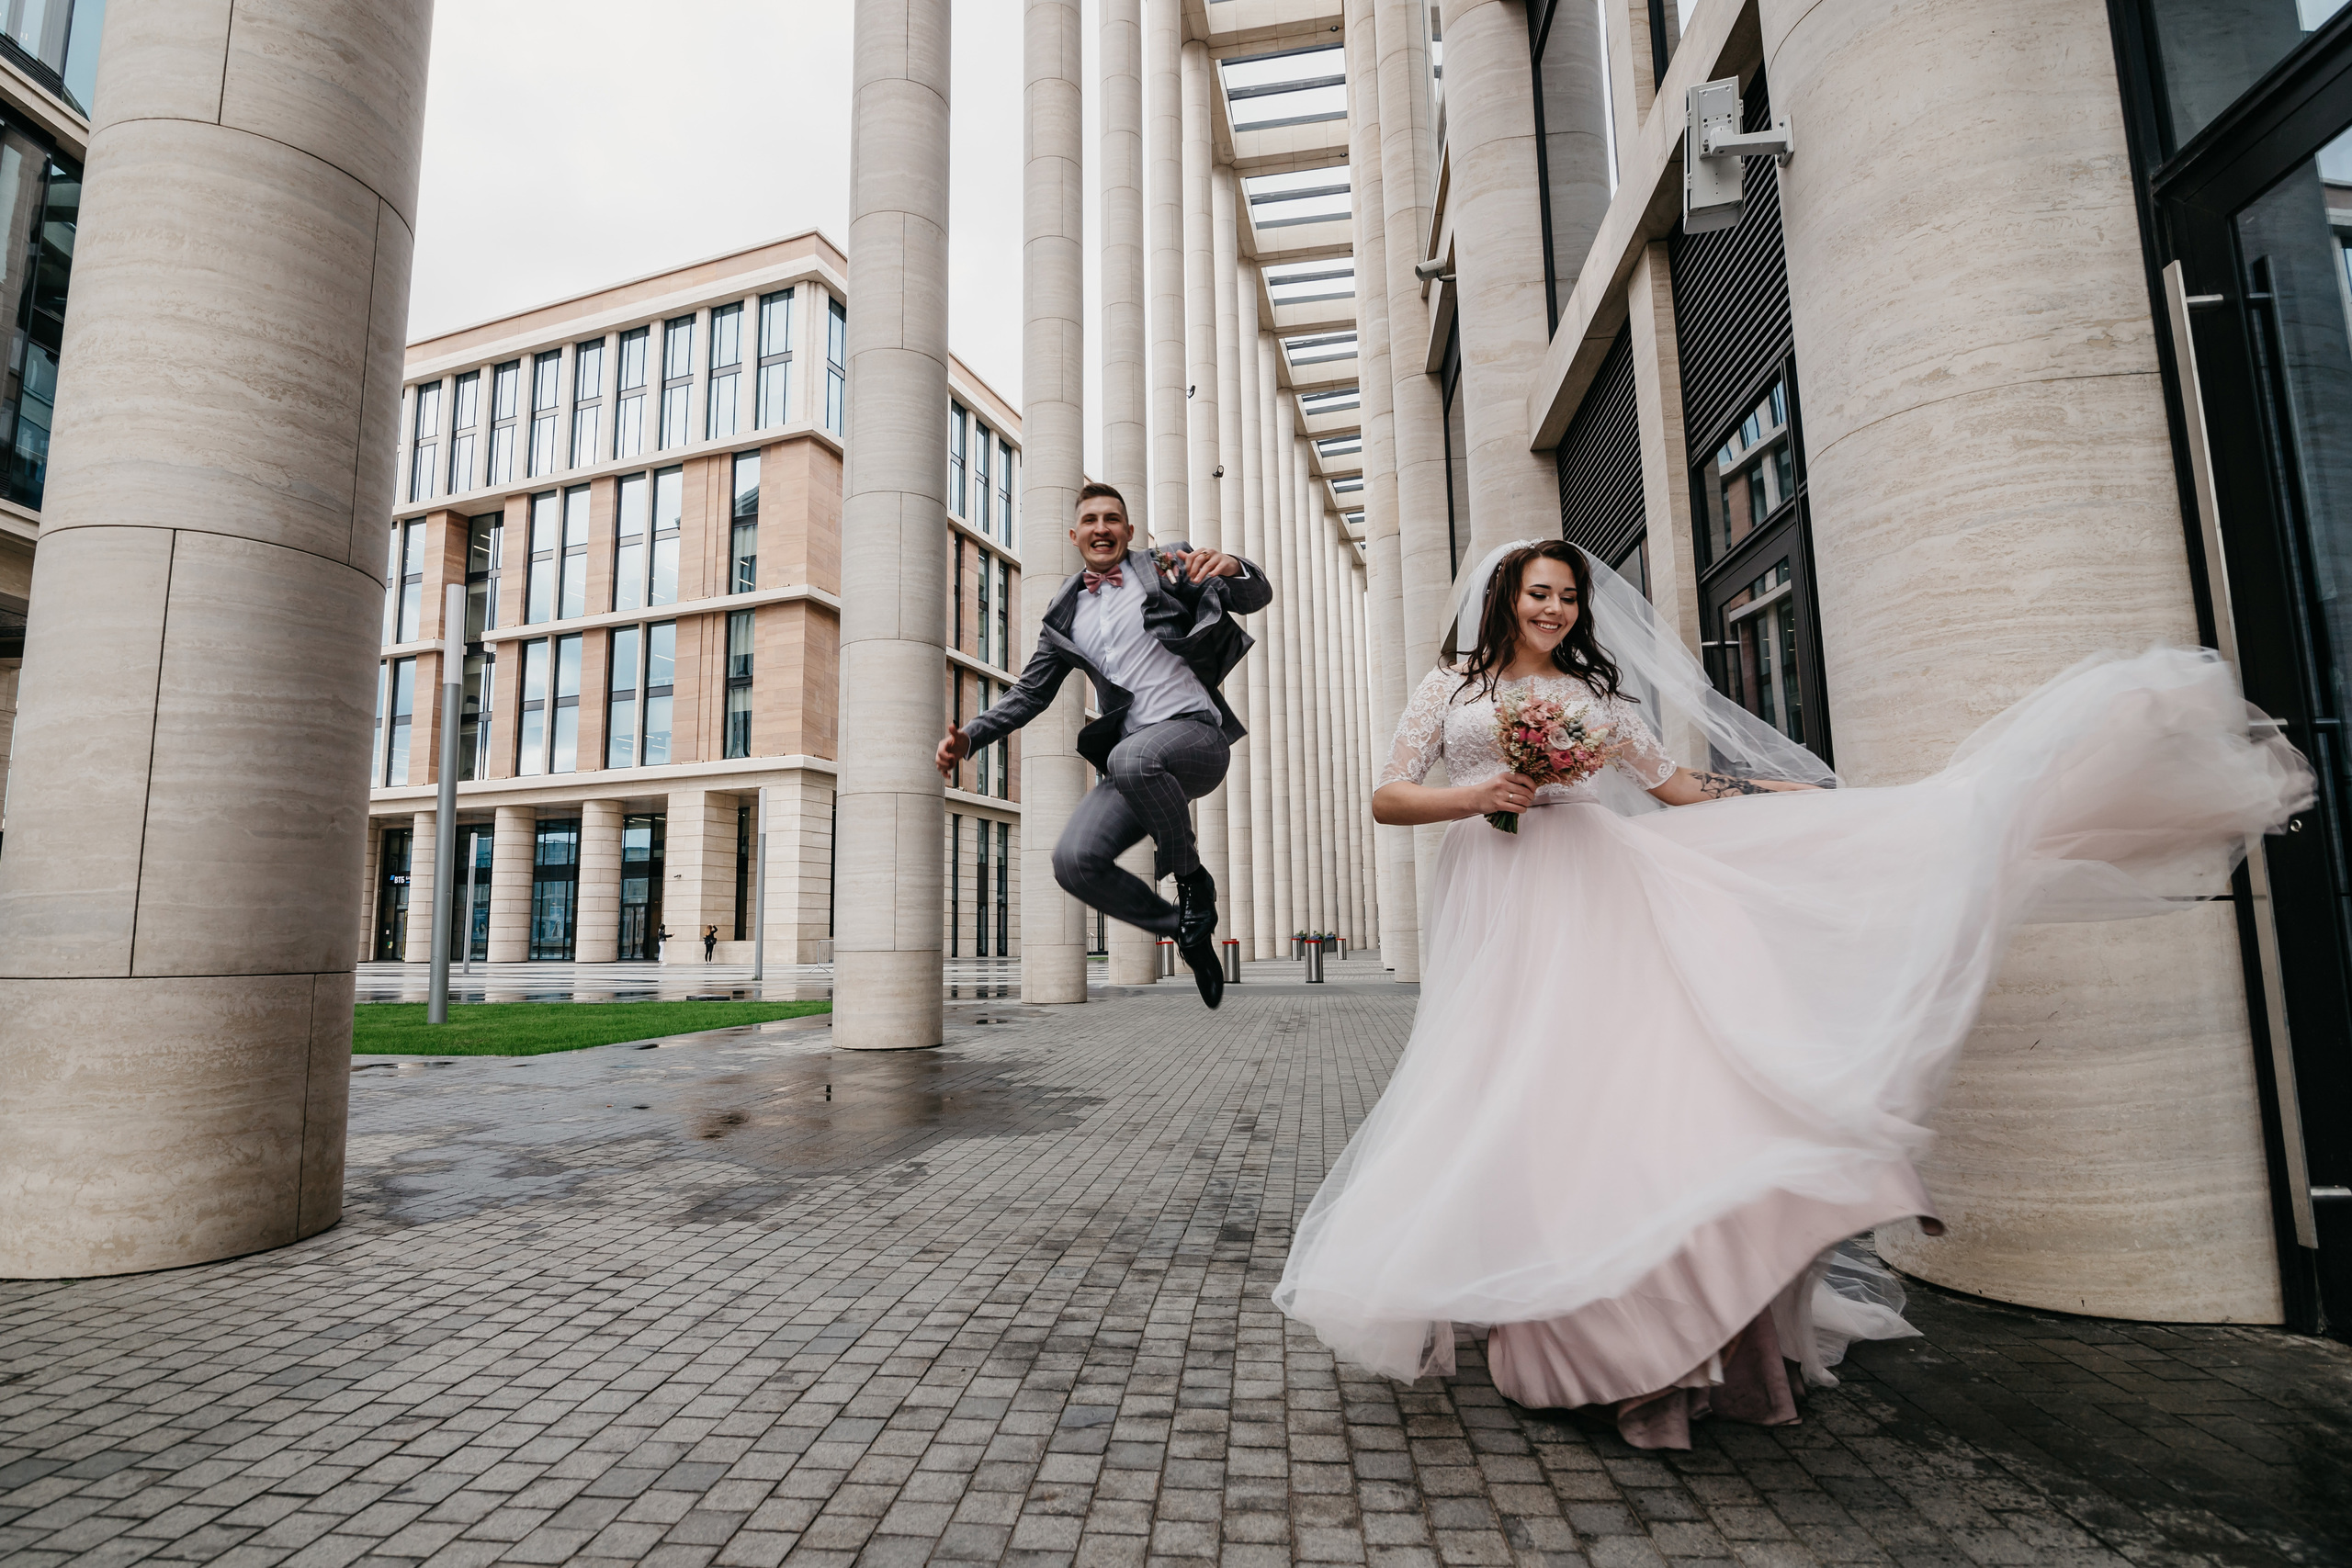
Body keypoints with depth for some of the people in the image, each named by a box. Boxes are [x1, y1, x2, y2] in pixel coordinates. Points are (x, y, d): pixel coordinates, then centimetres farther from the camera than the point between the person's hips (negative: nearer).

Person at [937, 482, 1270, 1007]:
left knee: (1131, 759, -38)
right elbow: (1031, 691, 23)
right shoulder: (1065, 613, 18)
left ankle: (1193, 880, -13)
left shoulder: (1167, 566, 8)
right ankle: (1185, 928, 6)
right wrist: (969, 737, 8)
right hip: (1132, 758, 5)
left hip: (1195, 732, -4)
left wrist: (1233, 569, -25)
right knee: (1074, 861, -17)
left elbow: (1255, 597, -1)